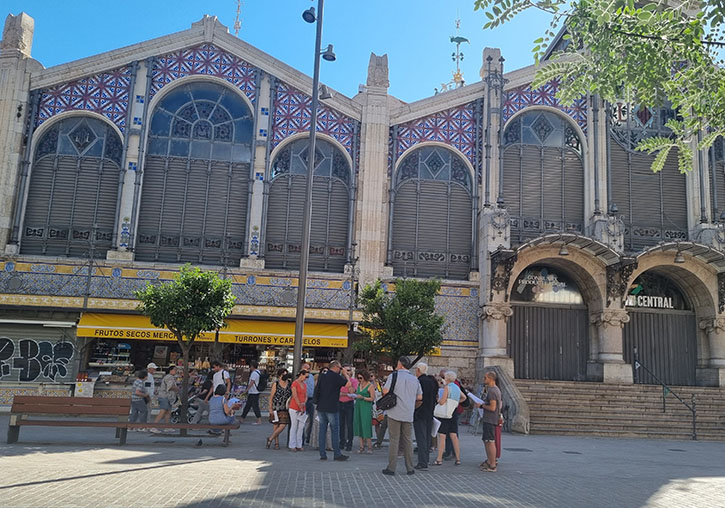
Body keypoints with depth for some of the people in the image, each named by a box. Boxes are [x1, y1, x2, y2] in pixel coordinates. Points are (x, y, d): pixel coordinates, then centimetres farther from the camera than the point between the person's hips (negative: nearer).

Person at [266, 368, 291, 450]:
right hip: (276, 408, -2)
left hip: (285, 409, 2)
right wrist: (270, 408, -5)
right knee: (276, 425, 4)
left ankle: (270, 439, 7)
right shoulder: (276, 384, -2)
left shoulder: (290, 384, 5)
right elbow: (271, 397, 0)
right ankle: (276, 443, 17)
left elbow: (292, 395, 13)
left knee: (283, 425, -8)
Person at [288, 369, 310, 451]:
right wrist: (300, 406, -12)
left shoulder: (304, 384, 14)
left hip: (302, 409, 7)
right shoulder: (295, 383, -8)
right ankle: (292, 445, 5)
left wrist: (304, 403, -6)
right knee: (294, 426, -1)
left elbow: (305, 396, 14)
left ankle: (299, 445, 12)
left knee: (301, 427, 6)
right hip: (294, 408, -6)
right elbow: (295, 396, -13)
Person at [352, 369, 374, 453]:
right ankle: (362, 447, 10)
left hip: (366, 408, -6)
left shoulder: (370, 385, -6)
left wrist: (363, 398, -17)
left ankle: (370, 447, 1)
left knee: (366, 426, -7)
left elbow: (372, 398, -8)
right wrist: (355, 396, 1)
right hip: (358, 406, 6)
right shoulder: (359, 384, 12)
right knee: (359, 426, 5)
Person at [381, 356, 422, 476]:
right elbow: (420, 397, 11)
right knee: (408, 440, 12)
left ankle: (391, 468, 2)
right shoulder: (414, 379, 8)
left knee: (394, 440, 0)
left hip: (395, 413, -4)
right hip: (408, 415, 4)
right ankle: (410, 468, 14)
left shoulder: (394, 376, -6)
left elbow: (385, 391, -13)